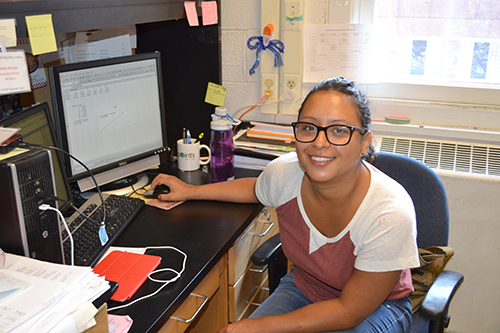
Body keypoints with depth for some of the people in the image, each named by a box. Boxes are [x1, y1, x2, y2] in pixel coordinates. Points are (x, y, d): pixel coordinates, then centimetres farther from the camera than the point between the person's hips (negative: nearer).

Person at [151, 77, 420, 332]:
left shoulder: (390, 215, -32)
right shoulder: (284, 172, -18)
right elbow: (257, 188, 10)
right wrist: (191, 191, 13)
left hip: (376, 305, -4)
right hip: (302, 286, 5)